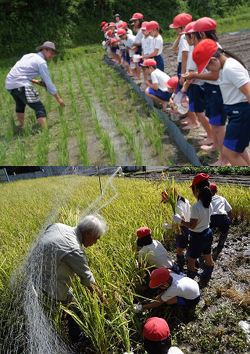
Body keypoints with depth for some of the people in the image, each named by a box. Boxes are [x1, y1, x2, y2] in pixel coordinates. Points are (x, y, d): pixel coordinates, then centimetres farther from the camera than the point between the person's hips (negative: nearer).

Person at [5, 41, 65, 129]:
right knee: (40, 108, -11)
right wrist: (58, 98, 2)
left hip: (9, 83, 9)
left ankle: (22, 127, 46)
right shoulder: (41, 62, -3)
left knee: (20, 104, 33)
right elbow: (48, 82, -5)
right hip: (21, 85, -9)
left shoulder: (29, 55, 22)